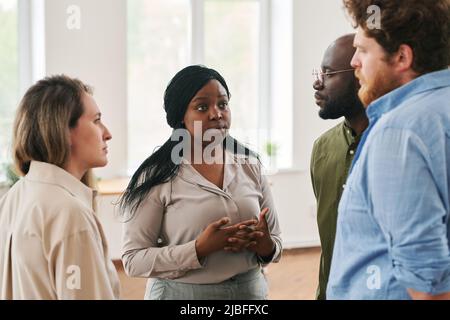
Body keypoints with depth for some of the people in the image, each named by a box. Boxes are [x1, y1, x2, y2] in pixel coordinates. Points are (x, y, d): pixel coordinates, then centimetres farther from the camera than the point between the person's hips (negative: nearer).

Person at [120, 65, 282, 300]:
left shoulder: (250, 166, 1)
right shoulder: (157, 177, -12)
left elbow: (275, 241, 7)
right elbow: (133, 260, -15)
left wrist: (266, 245, -15)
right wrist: (200, 248, -25)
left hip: (250, 289, 4)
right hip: (181, 293, -4)